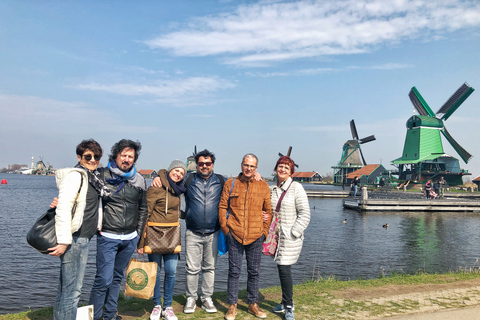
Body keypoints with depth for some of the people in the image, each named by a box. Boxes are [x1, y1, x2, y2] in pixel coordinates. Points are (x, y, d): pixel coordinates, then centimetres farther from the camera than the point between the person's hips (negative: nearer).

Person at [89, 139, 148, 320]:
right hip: (107, 237, -4)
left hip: (130, 238, 4)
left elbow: (143, 209, 12)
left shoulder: (139, 180, 5)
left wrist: (139, 236, 10)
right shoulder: (102, 175, -6)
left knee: (117, 277, 16)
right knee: (103, 279, -5)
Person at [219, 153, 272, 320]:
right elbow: (222, 207, 5)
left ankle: (253, 304, 27)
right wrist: (225, 228, -1)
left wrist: (265, 231, 4)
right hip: (235, 235, -1)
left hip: (256, 237, 1)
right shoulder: (230, 184, 2)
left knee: (254, 272, 12)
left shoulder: (263, 186, 5)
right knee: (234, 271, 6)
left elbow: (269, 210, 10)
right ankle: (232, 306, 19)